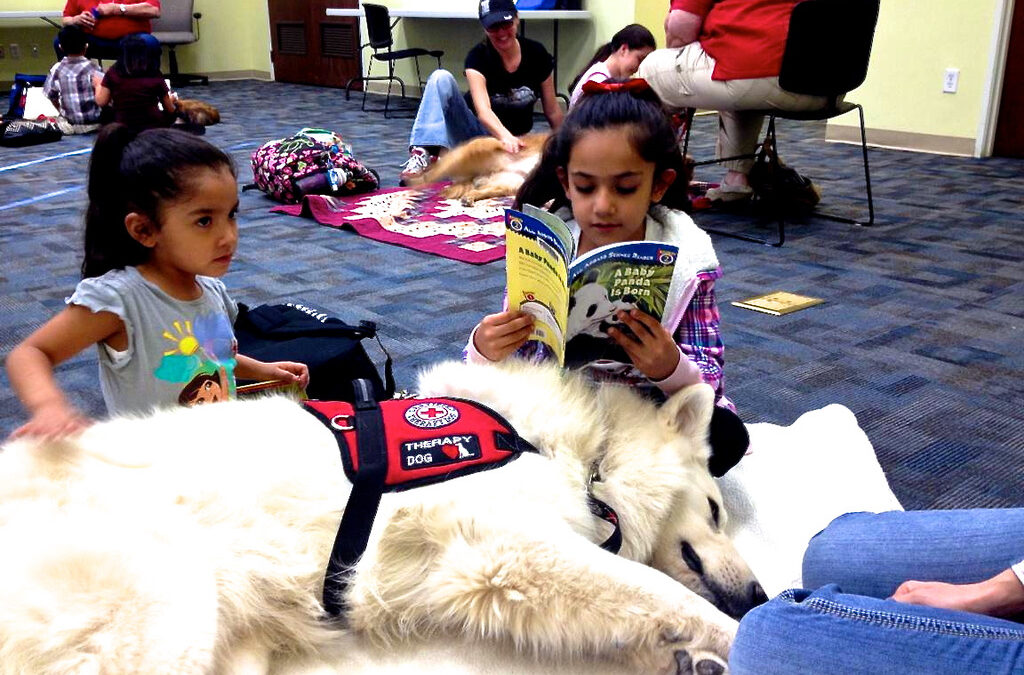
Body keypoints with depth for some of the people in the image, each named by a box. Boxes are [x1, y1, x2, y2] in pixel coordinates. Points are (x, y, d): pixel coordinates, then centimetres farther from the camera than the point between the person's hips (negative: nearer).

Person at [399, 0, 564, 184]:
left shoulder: (537, 54, -7)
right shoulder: (477, 56, -15)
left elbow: (552, 111, 2)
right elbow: (483, 110, -31)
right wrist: (505, 136, -50)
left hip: (514, 137, 1)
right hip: (478, 130, -1)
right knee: (441, 78, -26)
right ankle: (423, 154, -39)